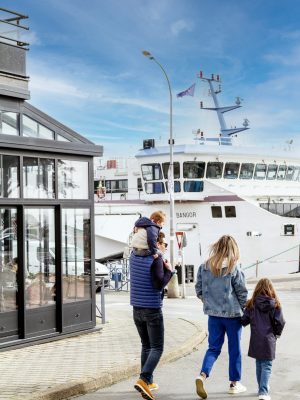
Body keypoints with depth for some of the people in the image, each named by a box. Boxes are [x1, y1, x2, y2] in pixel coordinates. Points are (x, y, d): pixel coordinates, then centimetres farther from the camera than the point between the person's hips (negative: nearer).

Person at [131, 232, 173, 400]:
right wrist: (169, 271, -6)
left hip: (137, 309, 7)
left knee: (146, 346, 18)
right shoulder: (156, 260, -15)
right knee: (157, 348, -2)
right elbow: (159, 284, -20)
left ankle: (148, 382, 22)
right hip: (152, 309, -7)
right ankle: (143, 380, -18)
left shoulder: (134, 257, 6)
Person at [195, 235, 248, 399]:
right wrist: (243, 309, 9)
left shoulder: (204, 267, -2)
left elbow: (199, 290, 3)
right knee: (234, 349, 11)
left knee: (213, 348, 12)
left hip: (213, 314, 3)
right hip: (233, 314, -3)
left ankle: (202, 375, -11)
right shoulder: (233, 269, -14)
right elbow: (242, 293, -8)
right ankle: (234, 383, 21)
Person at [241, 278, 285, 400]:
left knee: (259, 365, 18)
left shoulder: (251, 304, -4)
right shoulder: (275, 305, -8)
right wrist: (277, 333, 10)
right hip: (269, 340, -2)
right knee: (267, 366, 0)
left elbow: (244, 321, -4)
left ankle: (262, 388, 31)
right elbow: (280, 322, -8)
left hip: (255, 340, 2)